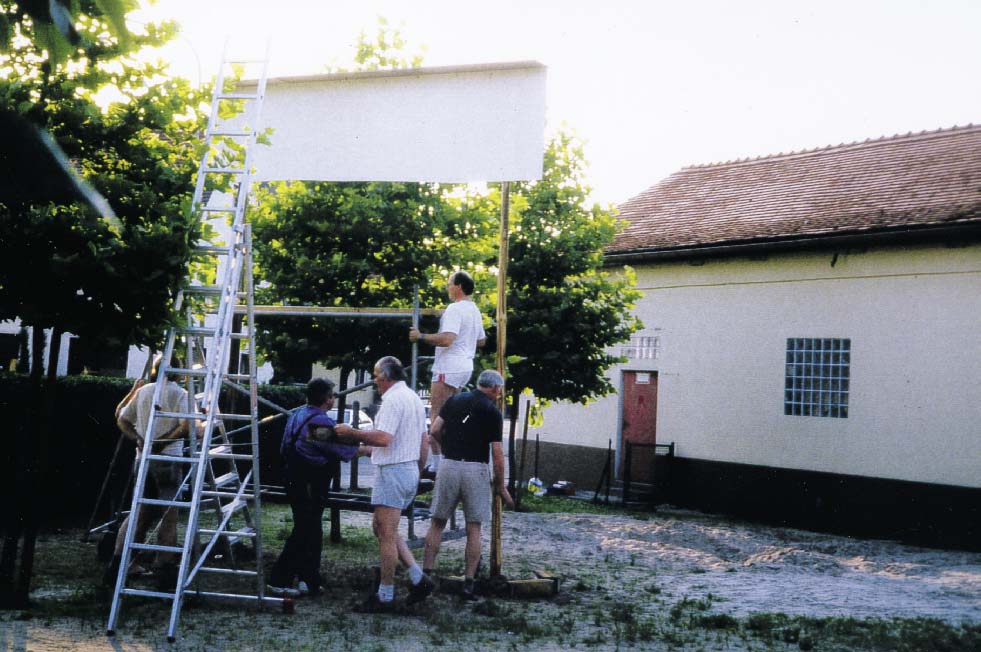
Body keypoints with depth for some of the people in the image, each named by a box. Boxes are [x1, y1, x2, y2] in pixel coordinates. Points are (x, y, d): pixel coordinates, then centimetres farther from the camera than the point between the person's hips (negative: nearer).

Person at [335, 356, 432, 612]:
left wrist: (351, 432, -15)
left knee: (386, 534, -4)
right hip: (410, 471, 10)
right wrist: (418, 471, 27)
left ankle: (385, 596, 2)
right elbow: (424, 440, 20)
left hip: (392, 471, -10)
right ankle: (418, 578, 11)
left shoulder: (393, 399, -15)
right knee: (380, 527, 17)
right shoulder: (415, 398, 16)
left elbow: (383, 438, -26)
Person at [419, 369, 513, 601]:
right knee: (473, 529, 4)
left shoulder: (455, 400, 9)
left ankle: (426, 574, 5)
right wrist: (501, 487, 2)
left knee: (437, 524, 10)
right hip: (476, 469, -3)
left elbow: (434, 431, 5)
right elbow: (497, 453, -6)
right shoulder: (492, 412, -3)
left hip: (449, 465, 3)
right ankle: (469, 582, 2)